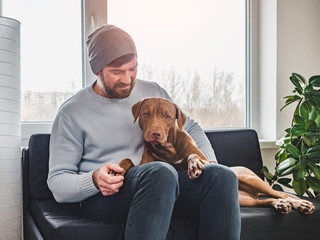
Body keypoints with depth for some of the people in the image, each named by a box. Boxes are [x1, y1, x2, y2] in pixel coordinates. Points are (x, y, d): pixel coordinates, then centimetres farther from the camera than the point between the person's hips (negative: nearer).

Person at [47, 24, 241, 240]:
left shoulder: (153, 92, 15)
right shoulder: (72, 113, 2)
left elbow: (191, 129, 27)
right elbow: (57, 184, 0)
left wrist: (209, 163, 7)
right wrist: (95, 180, -22)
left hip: (164, 189, 5)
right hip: (103, 197, -4)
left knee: (222, 175, -26)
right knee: (162, 172, -38)